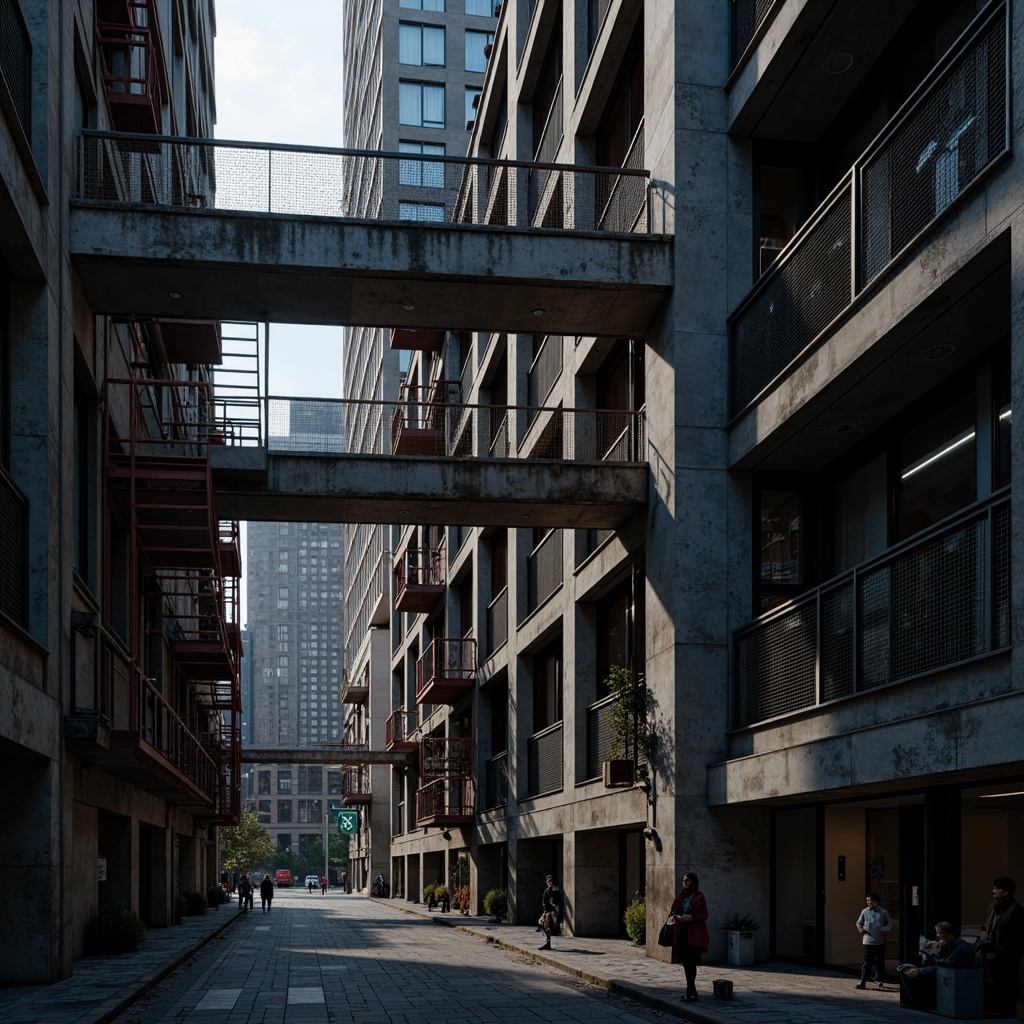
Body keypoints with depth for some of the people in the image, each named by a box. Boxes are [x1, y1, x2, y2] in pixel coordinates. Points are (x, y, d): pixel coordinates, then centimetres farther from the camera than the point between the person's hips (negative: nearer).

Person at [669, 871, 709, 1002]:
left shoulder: (699, 897, -5)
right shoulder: (680, 896, 12)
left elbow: (704, 915, -9)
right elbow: (673, 910, 15)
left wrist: (689, 917, -20)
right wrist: (673, 916, -8)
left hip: (694, 934, -6)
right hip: (682, 932, 6)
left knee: (691, 963, -8)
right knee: (686, 963, 8)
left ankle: (690, 993, -5)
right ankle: (692, 992, 17)